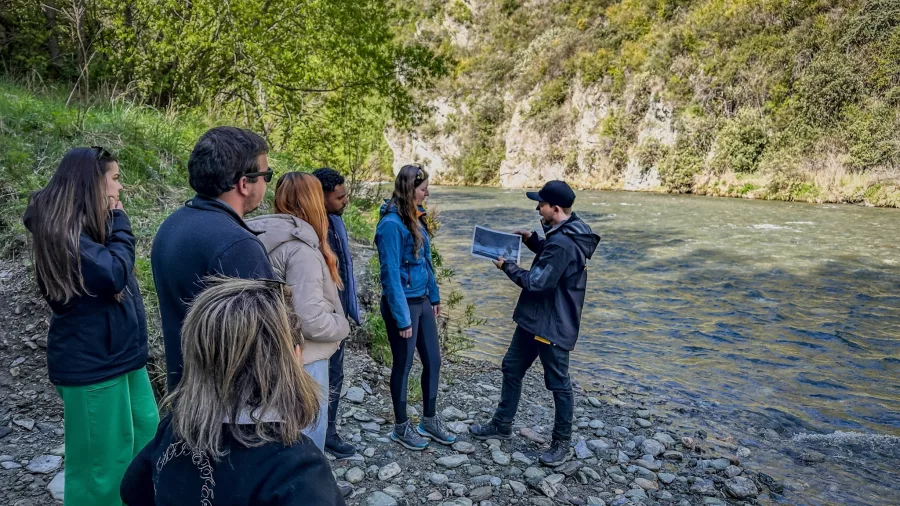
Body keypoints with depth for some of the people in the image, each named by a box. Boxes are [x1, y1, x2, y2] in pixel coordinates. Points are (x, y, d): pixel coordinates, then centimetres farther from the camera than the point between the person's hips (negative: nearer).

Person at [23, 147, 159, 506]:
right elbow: (113, 274, -25)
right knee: (100, 462, 4)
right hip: (91, 362, -9)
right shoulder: (61, 230, -18)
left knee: (145, 434, 19)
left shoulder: (88, 224, 10)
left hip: (119, 352, 9)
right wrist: (119, 224, -14)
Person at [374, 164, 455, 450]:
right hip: (402, 303, -8)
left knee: (433, 360, 15)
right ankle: (401, 427, 27)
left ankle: (429, 421, 32)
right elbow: (391, 274, -20)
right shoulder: (392, 223, -20)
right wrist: (402, 317, -19)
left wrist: (434, 296, 15)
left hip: (422, 300, 8)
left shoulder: (415, 217, 5)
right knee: (403, 365, 7)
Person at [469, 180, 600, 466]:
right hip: (533, 319, 11)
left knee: (558, 383, 6)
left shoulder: (563, 244, -27)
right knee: (512, 368, 19)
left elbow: (537, 283, -25)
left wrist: (508, 267, -11)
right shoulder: (564, 235, 6)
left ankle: (562, 443, 23)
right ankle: (502, 425, 34)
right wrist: (533, 241, 8)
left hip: (553, 325, -11)